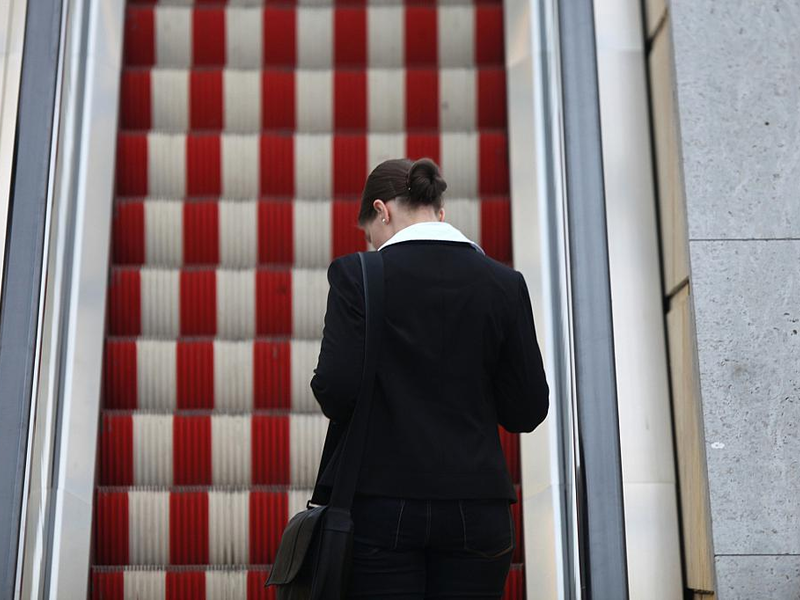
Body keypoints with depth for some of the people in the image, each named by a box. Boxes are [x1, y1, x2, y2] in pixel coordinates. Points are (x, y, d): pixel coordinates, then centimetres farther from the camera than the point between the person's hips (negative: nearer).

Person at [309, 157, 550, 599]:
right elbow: (527, 411, 3)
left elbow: (336, 392, -12)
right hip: (475, 506, 3)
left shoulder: (356, 274, -5)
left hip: (381, 501, -2)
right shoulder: (504, 283, 4)